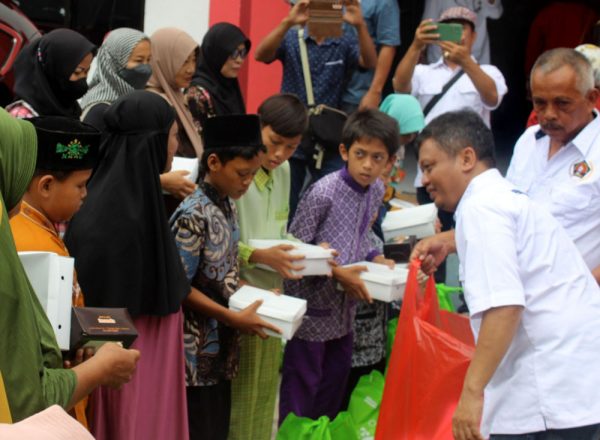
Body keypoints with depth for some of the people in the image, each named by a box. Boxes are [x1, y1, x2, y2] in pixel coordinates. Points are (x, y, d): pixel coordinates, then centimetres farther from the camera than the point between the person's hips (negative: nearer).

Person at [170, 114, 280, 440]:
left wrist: (255, 297, 2)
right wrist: (236, 318, -18)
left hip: (222, 346, 8)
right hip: (197, 351, -8)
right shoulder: (193, 215, -19)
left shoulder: (227, 206, 7)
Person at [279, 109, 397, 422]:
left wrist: (375, 257, -3)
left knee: (336, 376, 20)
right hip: (312, 304, -7)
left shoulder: (376, 190, 0)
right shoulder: (323, 193, -22)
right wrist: (338, 273, -22)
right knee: (301, 384, 4)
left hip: (344, 304, 7)